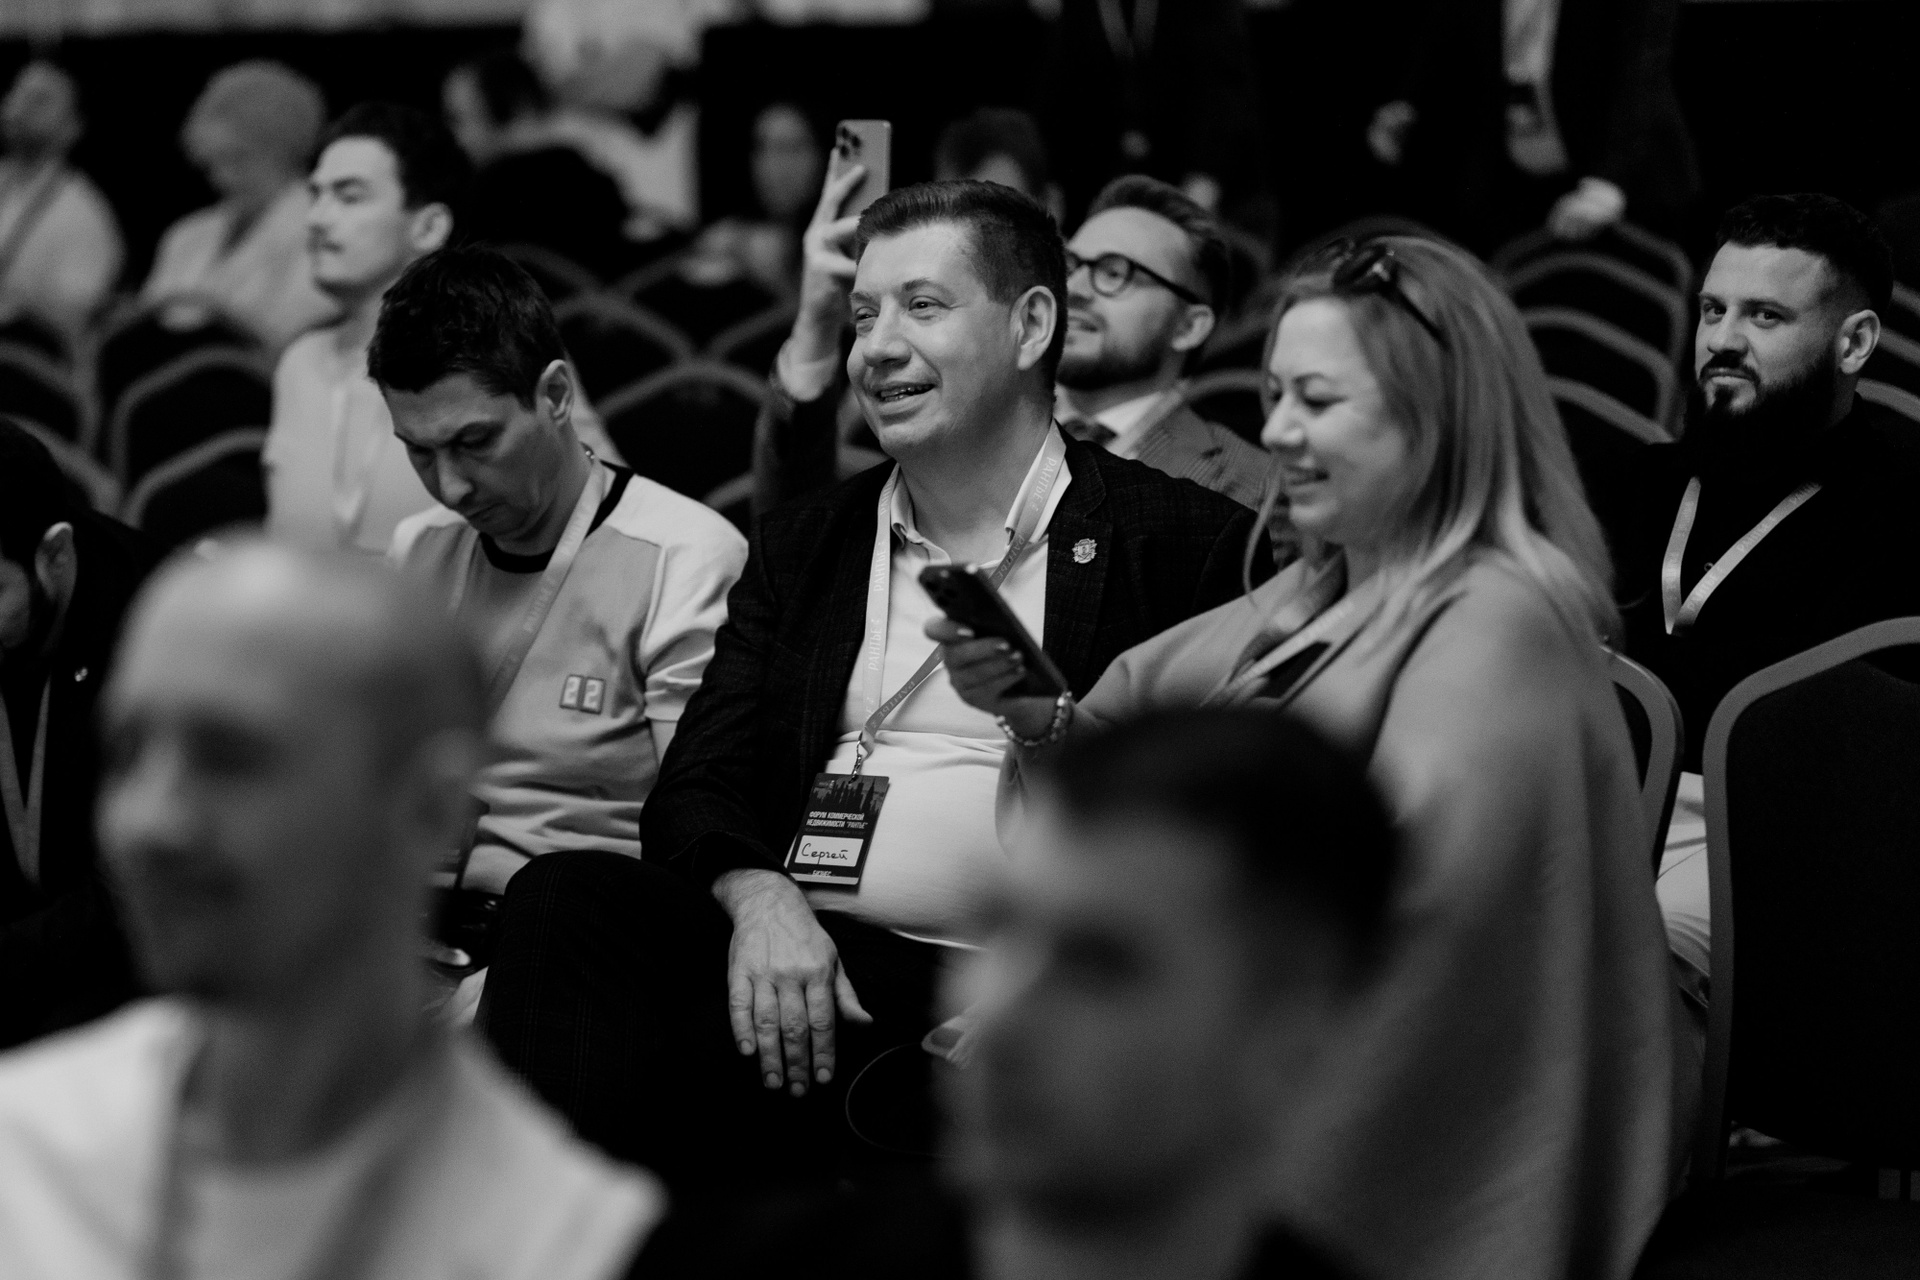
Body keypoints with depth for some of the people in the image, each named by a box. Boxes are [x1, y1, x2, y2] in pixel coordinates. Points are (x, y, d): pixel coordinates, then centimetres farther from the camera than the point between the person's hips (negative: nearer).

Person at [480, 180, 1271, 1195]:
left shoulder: (1184, 542, 6)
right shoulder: (799, 547, 22)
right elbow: (693, 790, 12)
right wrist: (760, 896, -10)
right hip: (785, 953, 5)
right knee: (563, 897, -25)